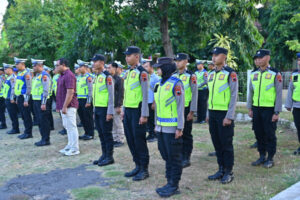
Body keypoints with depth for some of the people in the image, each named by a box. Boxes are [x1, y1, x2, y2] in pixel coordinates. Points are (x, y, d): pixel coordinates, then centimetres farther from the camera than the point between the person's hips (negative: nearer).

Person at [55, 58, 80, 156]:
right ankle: (70, 146, 25)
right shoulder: (62, 75, 15)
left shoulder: (69, 75, -17)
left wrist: (65, 107, -23)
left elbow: (70, 92, -23)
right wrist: (59, 106, 19)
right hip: (63, 106, 10)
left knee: (71, 126, -4)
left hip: (69, 106, -10)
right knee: (66, 126, 15)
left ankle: (74, 149, 3)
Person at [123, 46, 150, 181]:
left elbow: (145, 95, -15)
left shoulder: (142, 73, -12)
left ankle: (144, 170, 11)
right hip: (128, 110, 8)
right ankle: (138, 166, 26)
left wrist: (144, 115, -18)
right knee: (130, 139, 13)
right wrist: (124, 110, 18)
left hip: (137, 110, -8)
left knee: (139, 140, -2)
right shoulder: (127, 73, 13)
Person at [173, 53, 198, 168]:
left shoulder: (191, 76, -7)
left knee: (186, 134, 3)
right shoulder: (173, 76, 9)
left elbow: (195, 94, -9)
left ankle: (186, 159, 13)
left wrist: (191, 112, -12)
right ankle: (180, 156, 22)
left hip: (186, 109, -5)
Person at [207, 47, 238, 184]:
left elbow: (234, 96, -12)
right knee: (216, 143, 12)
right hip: (213, 113, 7)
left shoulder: (230, 74, -9)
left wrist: (229, 117, -15)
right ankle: (221, 170, 25)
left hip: (224, 114, -7)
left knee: (226, 144, 2)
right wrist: (208, 114, 16)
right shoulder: (211, 74, 11)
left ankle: (228, 172, 15)